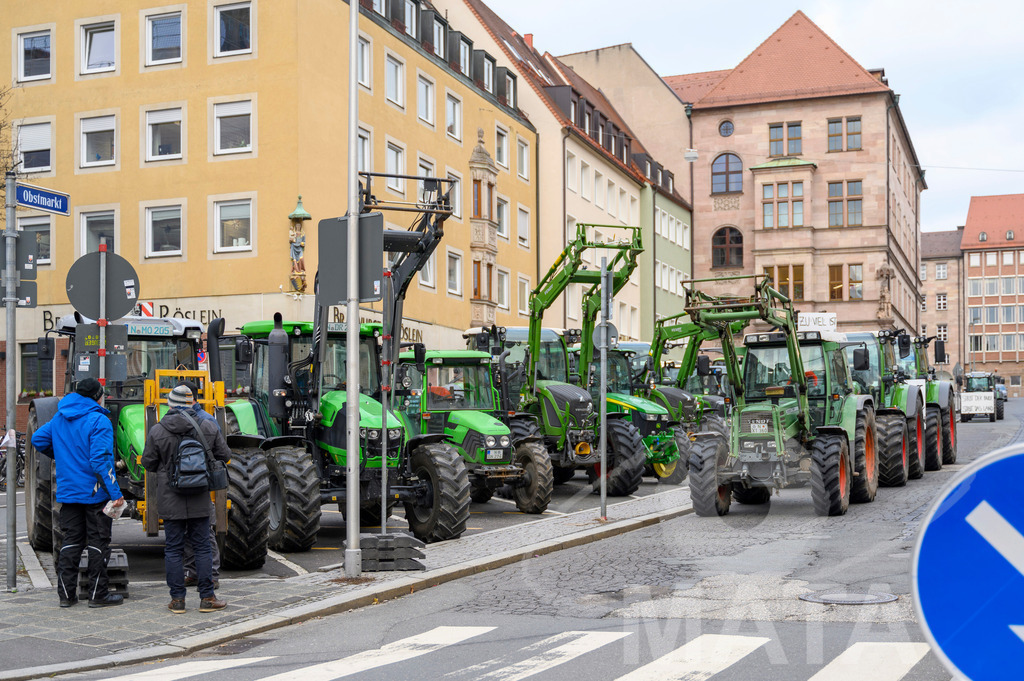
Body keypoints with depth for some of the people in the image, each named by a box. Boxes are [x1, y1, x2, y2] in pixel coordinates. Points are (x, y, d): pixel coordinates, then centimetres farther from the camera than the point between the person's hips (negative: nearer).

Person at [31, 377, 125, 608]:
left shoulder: (59, 418, 8)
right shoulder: (98, 420, -14)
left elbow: (38, 440, 18)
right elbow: (100, 460, -22)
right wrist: (115, 493, -22)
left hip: (67, 492, 6)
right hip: (95, 493, -6)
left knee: (71, 541, 12)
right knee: (98, 543, 2)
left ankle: (66, 593, 12)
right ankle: (98, 595, 5)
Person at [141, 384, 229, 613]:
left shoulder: (157, 431, -8)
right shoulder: (207, 427, -4)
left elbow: (148, 463, 0)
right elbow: (224, 455, 4)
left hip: (170, 500, -1)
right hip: (200, 500, 1)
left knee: (173, 549, 6)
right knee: (202, 547, 8)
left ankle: (177, 599, 8)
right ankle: (207, 598, 9)